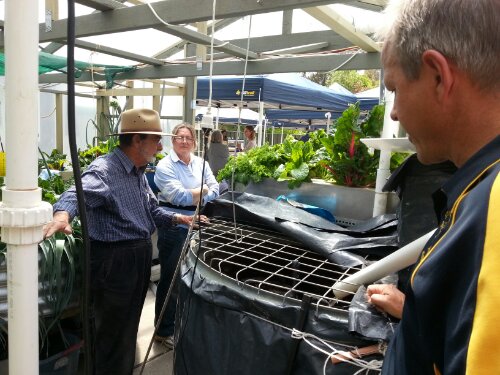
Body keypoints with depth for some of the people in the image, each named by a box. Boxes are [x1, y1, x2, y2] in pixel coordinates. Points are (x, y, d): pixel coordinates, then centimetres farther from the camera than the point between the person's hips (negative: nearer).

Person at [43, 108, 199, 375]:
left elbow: (151, 210, 20)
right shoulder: (104, 169, -20)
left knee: (129, 325, 25)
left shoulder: (138, 172, 11)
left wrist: (176, 218, 6)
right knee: (113, 333, 8)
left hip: (139, 257, 9)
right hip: (113, 260, -9)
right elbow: (79, 193, -40)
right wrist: (62, 214, -61)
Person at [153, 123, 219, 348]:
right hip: (173, 228, -6)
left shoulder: (201, 163, 9)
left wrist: (192, 195, -14)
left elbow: (214, 190, 1)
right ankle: (164, 330, 20)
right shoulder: (165, 166, -9)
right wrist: (202, 191, -6)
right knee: (171, 278, 4)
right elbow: (178, 196, -20)